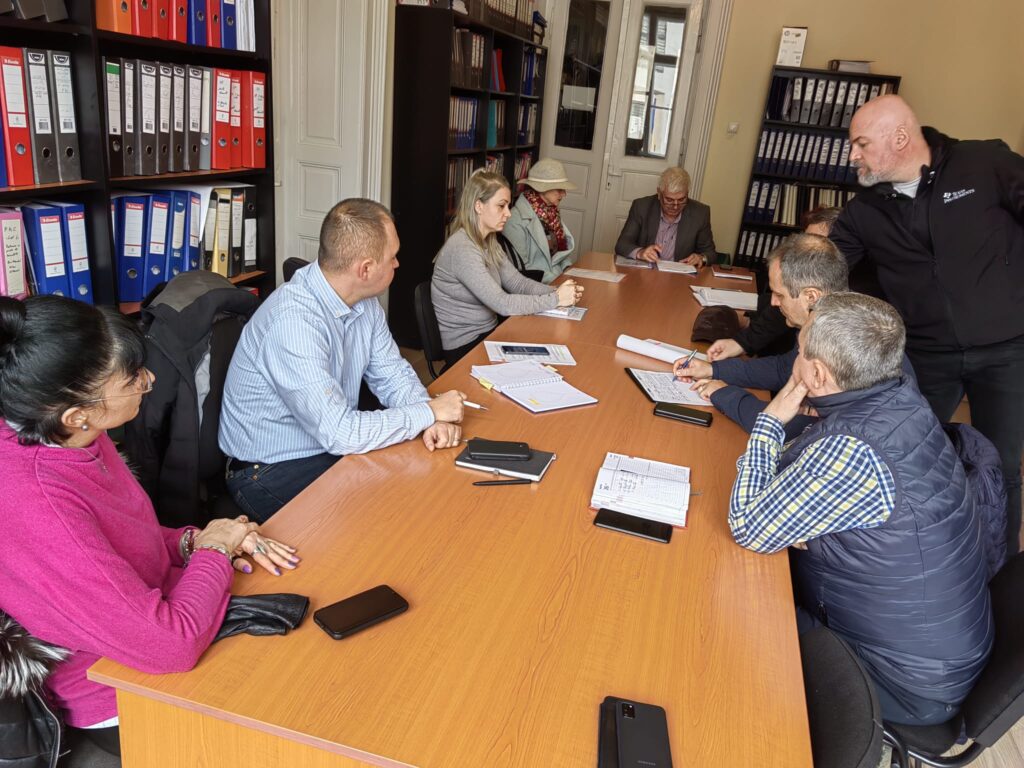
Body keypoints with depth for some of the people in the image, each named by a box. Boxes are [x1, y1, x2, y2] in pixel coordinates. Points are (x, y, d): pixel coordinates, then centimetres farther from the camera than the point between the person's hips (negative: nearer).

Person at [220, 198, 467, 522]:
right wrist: (429, 411, -21)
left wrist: (432, 418, -17)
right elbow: (340, 433, -31)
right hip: (272, 472, -7)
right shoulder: (293, 322, -31)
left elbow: (392, 373, 4)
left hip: (335, 444, 8)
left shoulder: (364, 302, -3)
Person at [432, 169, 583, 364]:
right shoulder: (462, 249, -23)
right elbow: (502, 304, -26)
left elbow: (517, 282, 1)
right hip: (465, 346, -8)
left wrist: (557, 291, -14)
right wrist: (555, 299, -21)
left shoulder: (489, 242, 6)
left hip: (488, 332, 8)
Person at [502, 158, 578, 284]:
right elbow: (519, 269, -16)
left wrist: (567, 272, 1)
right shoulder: (517, 219, -14)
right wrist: (559, 278, -17)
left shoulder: (552, 212, 9)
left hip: (559, 276, 8)